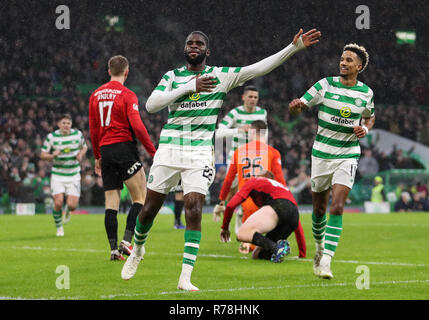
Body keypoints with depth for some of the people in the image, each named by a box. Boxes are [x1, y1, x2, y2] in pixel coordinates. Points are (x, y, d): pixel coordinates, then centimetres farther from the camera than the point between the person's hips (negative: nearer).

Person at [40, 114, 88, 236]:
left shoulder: (78, 134, 0)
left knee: (72, 205, -10)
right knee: (58, 203, -14)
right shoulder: (51, 137, -5)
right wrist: (52, 155, -21)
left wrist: (81, 154, -4)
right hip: (57, 175, -1)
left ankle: (68, 211, 30)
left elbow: (84, 147, 18)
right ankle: (59, 227, 11)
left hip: (73, 176, 1)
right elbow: (42, 154, 1)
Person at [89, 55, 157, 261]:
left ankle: (113, 249, 1)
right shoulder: (127, 95, -7)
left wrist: (97, 157, 23)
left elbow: (93, 130, 15)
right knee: (140, 198, 1)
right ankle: (126, 242, -11)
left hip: (105, 150, 6)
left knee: (111, 203, 6)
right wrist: (152, 151, -9)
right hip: (125, 149, -6)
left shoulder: (96, 95, 11)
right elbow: (137, 127, -16)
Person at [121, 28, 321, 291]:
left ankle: (185, 278, -13)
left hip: (200, 153, -1)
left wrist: (295, 47, -12)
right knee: (150, 209, 6)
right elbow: (151, 104, -9)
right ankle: (137, 250, 36)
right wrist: (189, 87, -16)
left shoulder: (221, 75, 4)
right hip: (169, 150, 1)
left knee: (194, 210, -14)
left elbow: (259, 68, -3)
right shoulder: (172, 76, 6)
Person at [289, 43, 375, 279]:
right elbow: (299, 107, -4)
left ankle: (326, 260, -17)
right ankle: (319, 247, 35)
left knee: (337, 208, -15)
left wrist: (365, 129, -3)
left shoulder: (366, 92, 1)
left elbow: (370, 117, 20)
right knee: (319, 209, 8)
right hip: (322, 153, 0)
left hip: (348, 156, 0)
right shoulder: (325, 85, -4)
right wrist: (295, 106, -29)